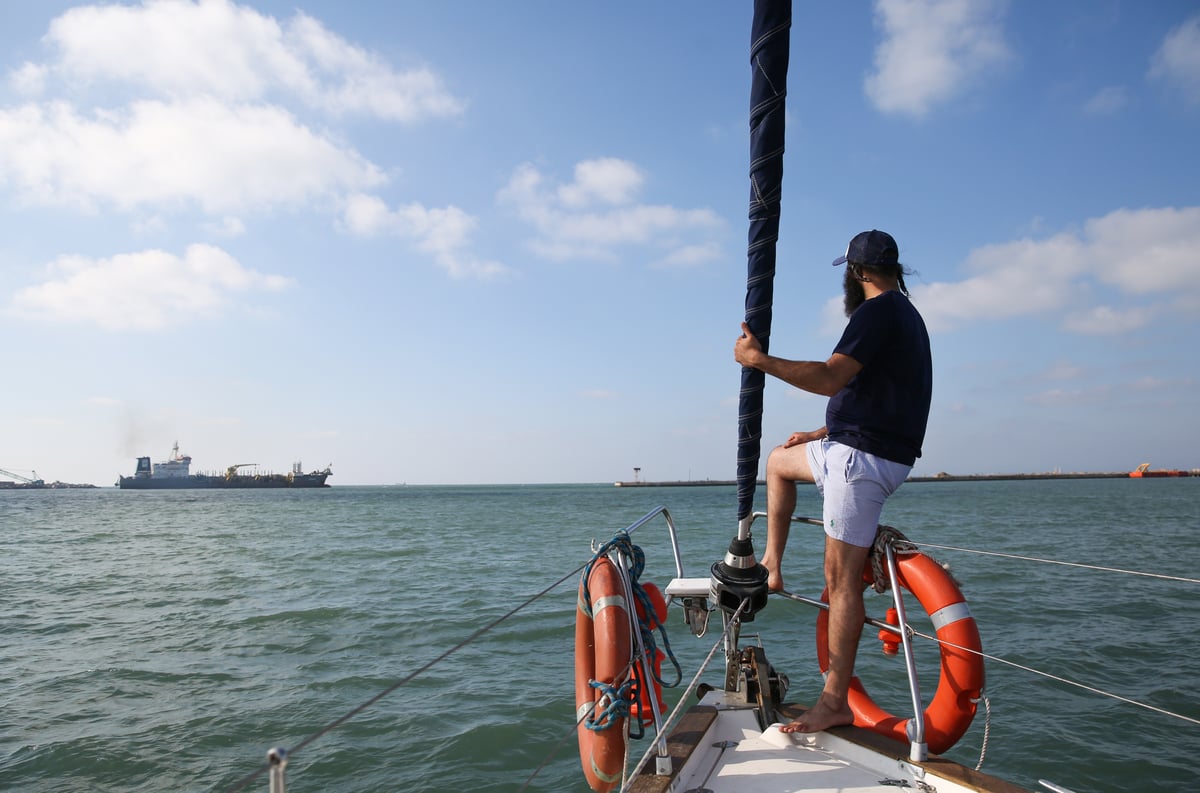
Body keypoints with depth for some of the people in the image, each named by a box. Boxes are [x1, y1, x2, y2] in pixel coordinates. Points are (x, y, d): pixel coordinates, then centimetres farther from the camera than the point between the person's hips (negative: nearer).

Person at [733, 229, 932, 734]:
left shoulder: (878, 311, -14)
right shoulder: (906, 314, 18)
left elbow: (831, 378, -27)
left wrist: (759, 359, -20)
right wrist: (822, 435, 21)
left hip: (862, 459, -11)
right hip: (860, 451, 11)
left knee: (843, 578, -7)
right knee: (779, 460, 27)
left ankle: (835, 702, 1)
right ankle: (772, 564, 23)